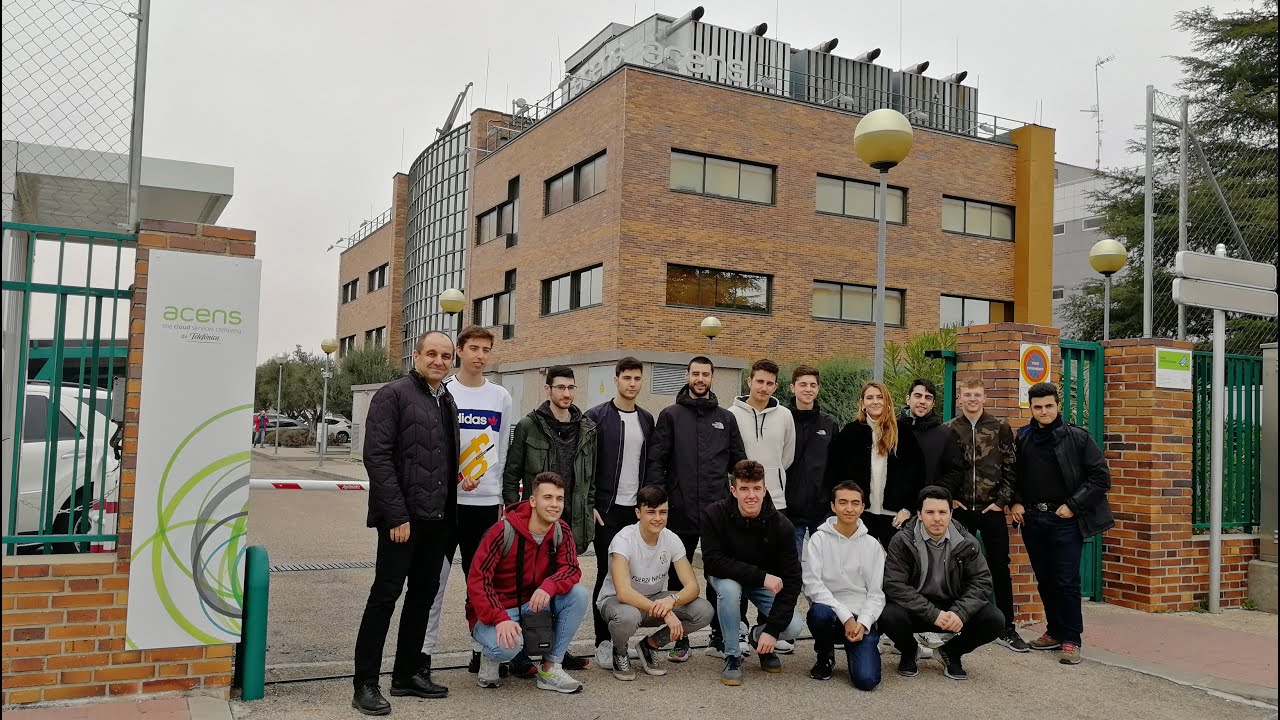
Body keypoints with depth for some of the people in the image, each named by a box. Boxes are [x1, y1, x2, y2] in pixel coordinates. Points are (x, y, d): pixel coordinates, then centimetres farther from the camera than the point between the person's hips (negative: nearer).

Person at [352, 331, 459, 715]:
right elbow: (377, 456, -13)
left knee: (423, 594, 12)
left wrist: (448, 509, 9)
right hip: (403, 516, -7)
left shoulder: (448, 401, 15)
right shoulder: (393, 394, -6)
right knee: (386, 594, -3)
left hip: (438, 517, 7)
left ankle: (408, 673, 24)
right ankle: (365, 684, 7)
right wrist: (396, 515, -17)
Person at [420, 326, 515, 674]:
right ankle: (424, 649, 10)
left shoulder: (501, 397, 8)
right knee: (435, 577, 1)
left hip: (487, 501, 3)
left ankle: (481, 648, 19)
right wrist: (455, 477, -11)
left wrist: (504, 498, 9)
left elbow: (503, 451, 11)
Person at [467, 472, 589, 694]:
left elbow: (571, 569, -12)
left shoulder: (561, 531, -4)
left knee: (579, 594, -17)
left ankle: (551, 669, -8)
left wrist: (548, 587, -35)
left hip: (532, 605, 5)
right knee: (507, 646, -36)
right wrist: (500, 618, -34)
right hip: (493, 612, -5)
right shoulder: (504, 531, -21)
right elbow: (477, 579, -23)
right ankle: (490, 657, 4)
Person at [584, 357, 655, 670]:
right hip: (607, 508, -4)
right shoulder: (597, 417, -4)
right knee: (607, 572, -2)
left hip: (638, 508, 4)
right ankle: (603, 641, 7)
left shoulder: (646, 419, 11)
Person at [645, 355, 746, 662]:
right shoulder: (671, 415, 4)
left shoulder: (726, 419, 12)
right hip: (680, 511, -1)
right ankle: (680, 638, 17)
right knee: (678, 576, 7)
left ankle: (720, 633, 22)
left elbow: (738, 462, 14)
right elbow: (656, 461, -1)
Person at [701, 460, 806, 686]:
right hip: (727, 576, -1)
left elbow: (791, 581, -20)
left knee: (794, 626, -21)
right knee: (729, 588, -36)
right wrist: (761, 576, -37)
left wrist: (772, 630, -26)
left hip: (766, 582, 1)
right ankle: (732, 657, -13)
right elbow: (712, 561, -29)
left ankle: (759, 636, 15)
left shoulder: (781, 525, -22)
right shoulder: (714, 515, -24)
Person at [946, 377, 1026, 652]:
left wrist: (1002, 500, -4)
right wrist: (950, 498, -3)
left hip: (992, 509, -1)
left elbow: (1011, 468, 1)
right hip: (960, 509, 1)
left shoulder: (1000, 428, 1)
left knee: (1000, 567, 3)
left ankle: (1006, 629, 11)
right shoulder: (949, 430, 3)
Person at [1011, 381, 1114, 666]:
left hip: (1065, 520, -4)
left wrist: (1073, 505, -11)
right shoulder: (1022, 439, 6)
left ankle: (1071, 639, 6)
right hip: (1032, 519, 4)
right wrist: (1016, 502, 1)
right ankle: (1055, 631, 25)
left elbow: (1101, 477, -4)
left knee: (1067, 581, -4)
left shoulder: (1078, 437, -4)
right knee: (1045, 579, 12)